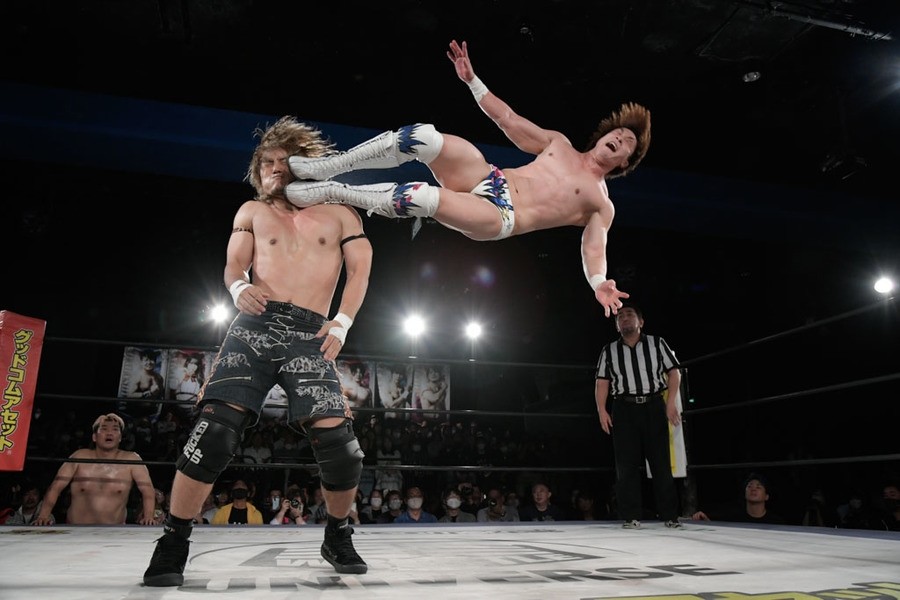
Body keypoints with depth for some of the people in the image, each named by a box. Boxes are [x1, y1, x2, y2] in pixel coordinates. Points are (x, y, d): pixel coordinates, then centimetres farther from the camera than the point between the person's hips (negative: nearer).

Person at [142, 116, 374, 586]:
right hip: (254, 326, 2)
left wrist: (342, 323, -4)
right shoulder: (253, 212, 20)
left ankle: (338, 538, 13)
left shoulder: (338, 212, 15)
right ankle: (173, 545, 2)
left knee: (337, 443, -13)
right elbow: (234, 265, 14)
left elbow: (360, 269, 9)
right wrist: (239, 288, -10)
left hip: (310, 338, -1)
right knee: (215, 429, -14)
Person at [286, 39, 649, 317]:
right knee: (423, 136, -23)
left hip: (500, 218, -4)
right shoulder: (559, 143, 20)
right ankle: (324, 168, -11)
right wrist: (472, 80, 10)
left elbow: (594, 251, -2)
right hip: (488, 180, 4)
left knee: (423, 199, -33)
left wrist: (599, 284, -26)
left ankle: (333, 192, -14)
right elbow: (507, 120, 19)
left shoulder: (601, 206, 10)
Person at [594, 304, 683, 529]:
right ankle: (631, 517, 4)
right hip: (624, 409, 1)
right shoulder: (609, 351, 12)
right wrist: (602, 410, -5)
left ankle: (670, 516, 7)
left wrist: (671, 402, -7)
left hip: (654, 407, -1)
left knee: (661, 461, 0)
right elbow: (602, 382, 7)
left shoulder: (656, 343, 9)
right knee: (626, 464, -1)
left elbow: (673, 372, 5)